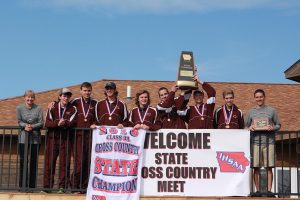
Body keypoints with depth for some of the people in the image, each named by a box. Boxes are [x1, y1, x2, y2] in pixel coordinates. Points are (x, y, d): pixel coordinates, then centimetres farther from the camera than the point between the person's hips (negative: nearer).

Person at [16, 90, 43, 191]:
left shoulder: (38, 108, 3)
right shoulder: (19, 108, 5)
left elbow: (41, 123, -2)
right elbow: (19, 121, 1)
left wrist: (32, 127, -18)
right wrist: (25, 126, -18)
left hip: (35, 138, 0)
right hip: (23, 137, 0)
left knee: (33, 161, 2)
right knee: (23, 160, -3)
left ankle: (32, 185, 8)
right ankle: (22, 185, 2)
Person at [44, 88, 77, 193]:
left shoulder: (73, 109, 6)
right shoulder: (52, 108, 6)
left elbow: (72, 123, -8)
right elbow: (47, 123, -7)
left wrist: (64, 123, -27)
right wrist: (57, 123, -23)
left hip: (66, 139, 0)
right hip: (52, 138, 0)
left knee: (64, 163, -2)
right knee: (49, 163, 1)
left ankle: (62, 187, 4)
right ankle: (47, 187, 7)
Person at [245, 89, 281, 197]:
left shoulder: (271, 110, 9)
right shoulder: (250, 112, 12)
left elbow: (278, 125, 11)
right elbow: (245, 126, 15)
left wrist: (272, 128, -10)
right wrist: (250, 128, -7)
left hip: (269, 142, -1)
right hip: (255, 142, 1)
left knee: (269, 167, -2)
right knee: (256, 168, -1)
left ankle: (269, 190, 2)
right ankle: (258, 190, 5)